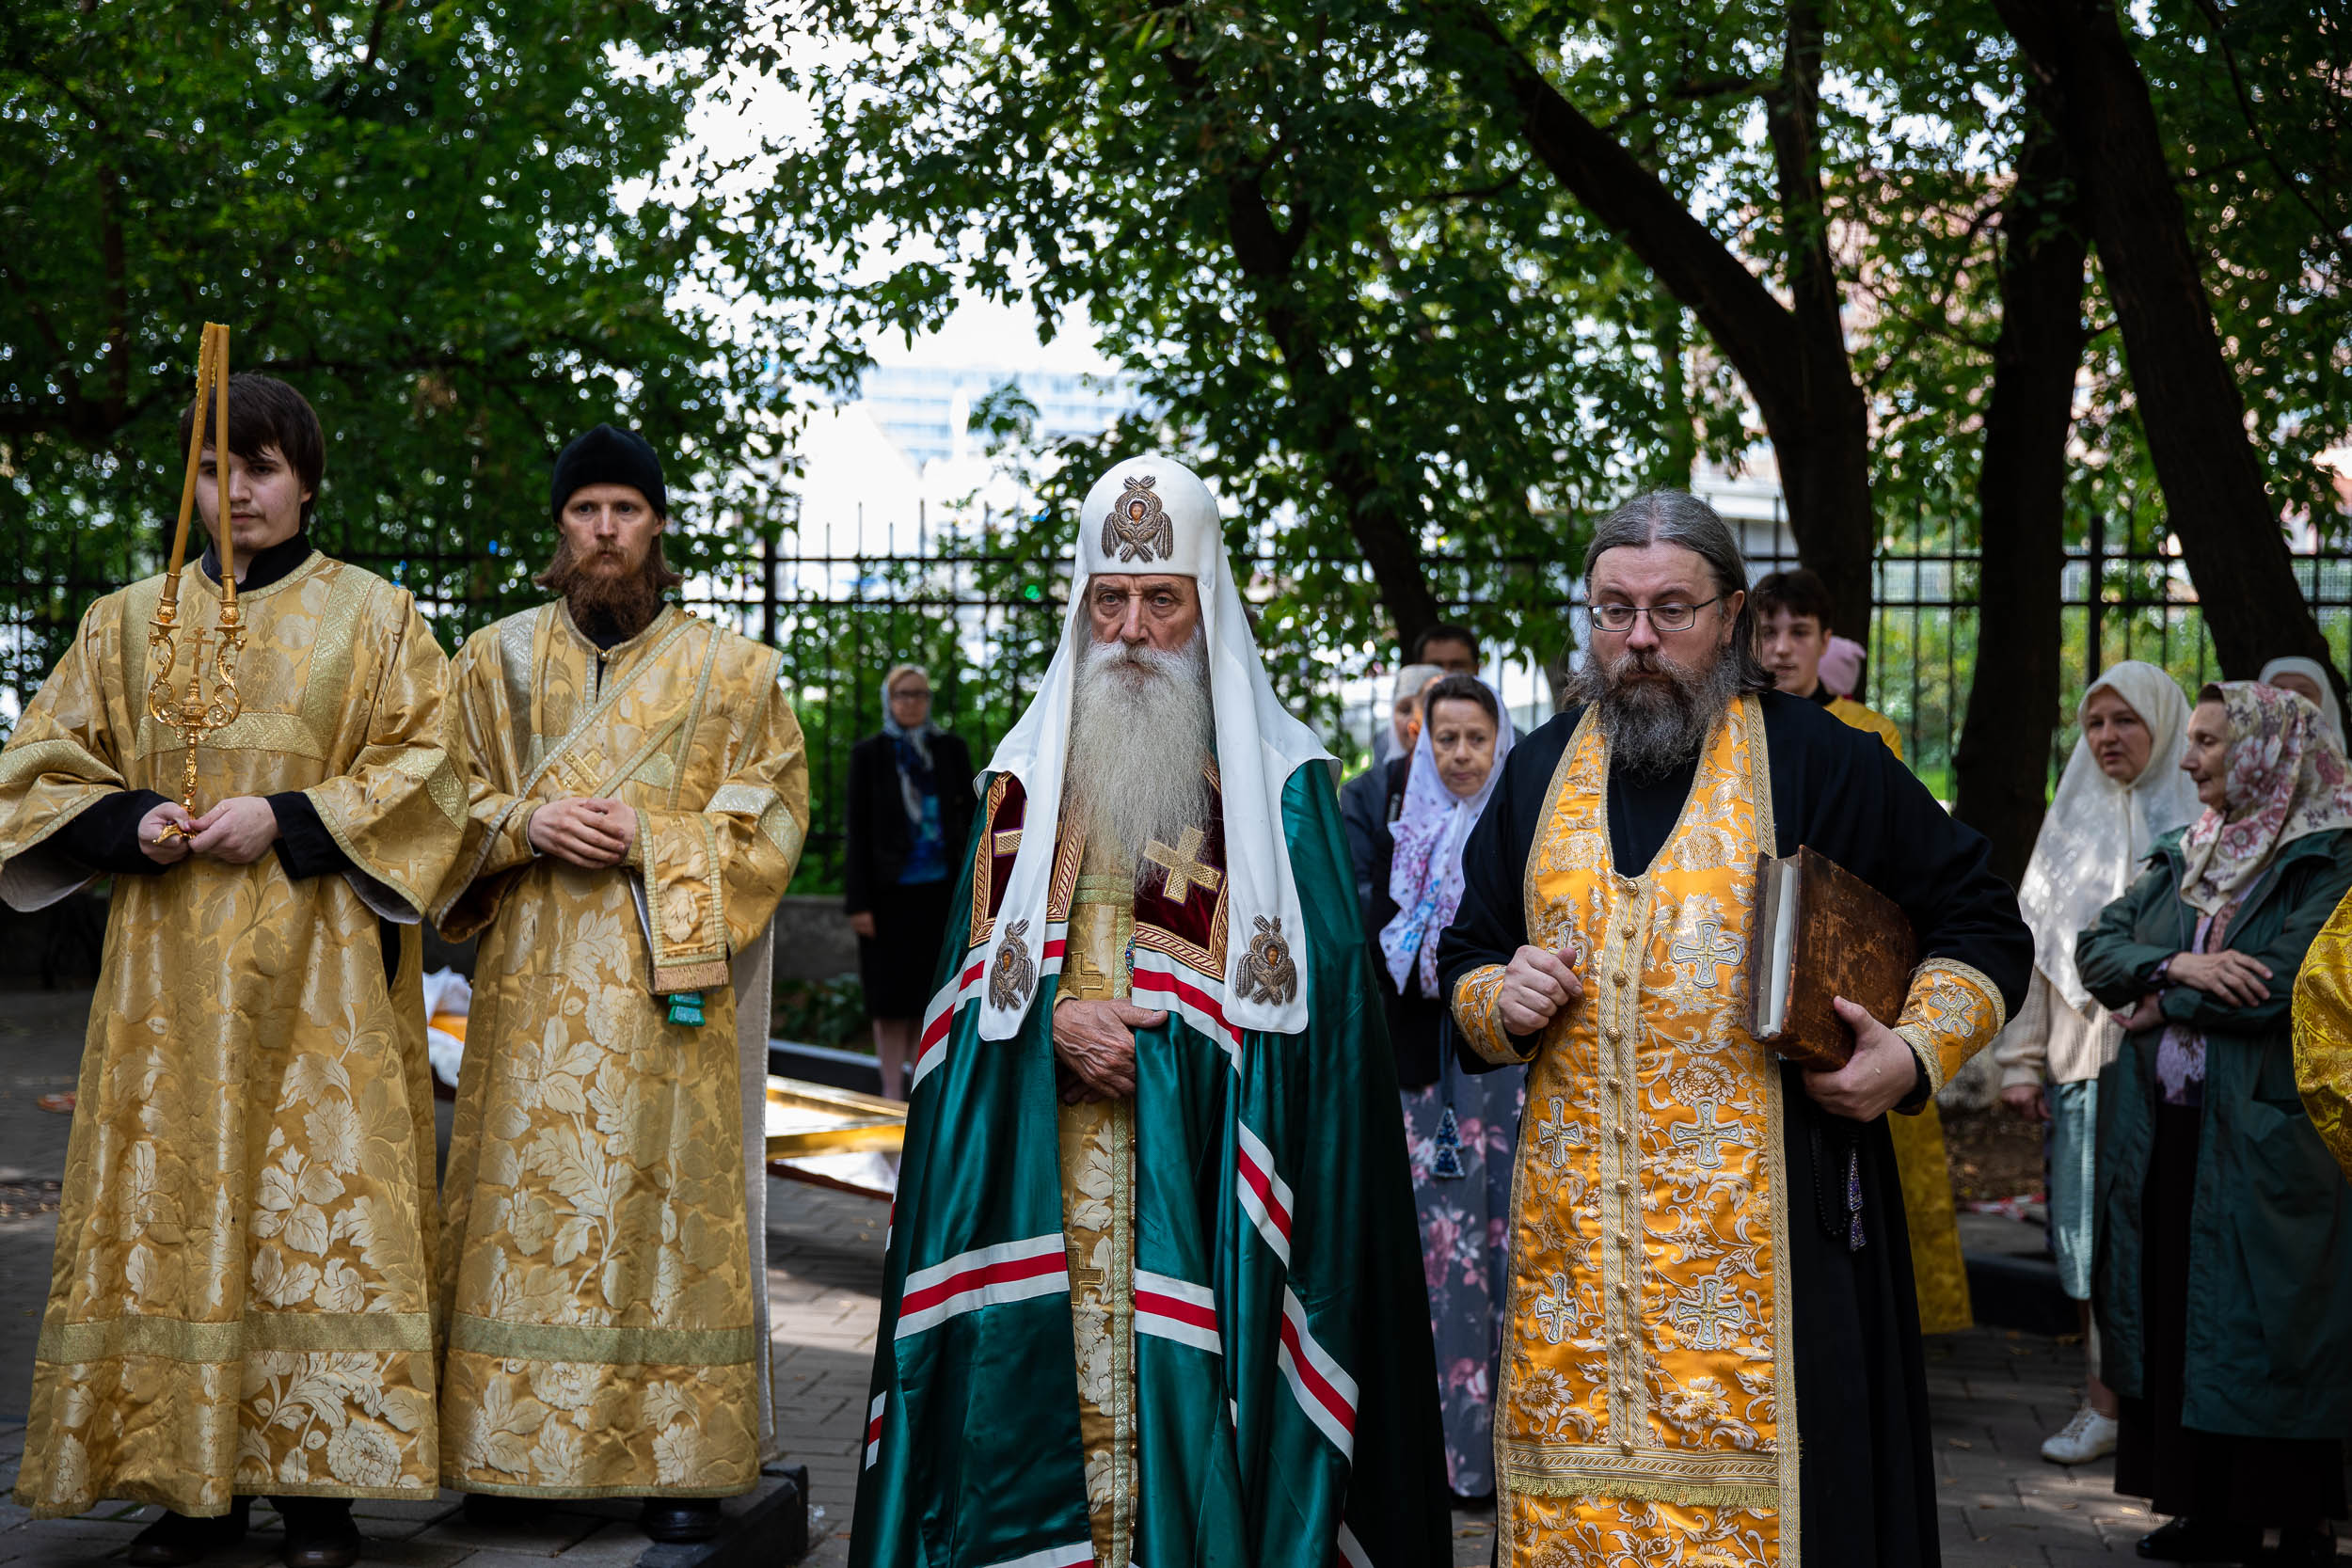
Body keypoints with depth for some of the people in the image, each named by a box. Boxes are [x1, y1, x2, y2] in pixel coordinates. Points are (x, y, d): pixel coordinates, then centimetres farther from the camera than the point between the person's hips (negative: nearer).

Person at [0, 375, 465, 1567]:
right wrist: (130, 820, -7)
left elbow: (424, 774, 1)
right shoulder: (128, 621, 14)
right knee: (168, 1205, -1)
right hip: (168, 966, 3)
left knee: (318, 1200, -6)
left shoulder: (374, 617, 8)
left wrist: (288, 819, -12)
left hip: (318, 968, -2)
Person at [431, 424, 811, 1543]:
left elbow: (769, 818, 3)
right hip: (534, 983, 2)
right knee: (526, 1199, 0)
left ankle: (677, 1460, 1)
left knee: (664, 1198, -4)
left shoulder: (729, 670, 6)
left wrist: (646, 840, -11)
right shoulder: (497, 658, 12)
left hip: (666, 984, -2)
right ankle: (512, 1449, 9)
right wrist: (528, 824, -9)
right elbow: (446, 797, 11)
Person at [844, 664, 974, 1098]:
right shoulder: (868, 754, 1)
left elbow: (970, 820, 8)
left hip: (939, 892, 2)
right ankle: (892, 1094, 3)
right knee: (891, 1000, -1)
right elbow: (857, 831, -1)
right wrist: (858, 901, -7)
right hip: (890, 892, -2)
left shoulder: (951, 750, 7)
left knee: (920, 996, 5)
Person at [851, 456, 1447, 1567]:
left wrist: (1136, 1036, -12)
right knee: (1037, 1397, 2)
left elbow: (1313, 994, -5)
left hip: (1202, 1184, -3)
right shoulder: (1030, 774, 12)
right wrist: (1059, 1023, -11)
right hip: (1040, 1191, 3)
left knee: (1192, 1406, -6)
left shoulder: (1278, 782, 1)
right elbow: (977, 970, 9)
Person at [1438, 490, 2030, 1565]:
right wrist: (1498, 1001, -1)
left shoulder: (1819, 761, 1)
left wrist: (1917, 1051, -9)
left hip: (1764, 1224, -3)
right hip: (1575, 1229, 4)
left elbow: (1980, 927, 7)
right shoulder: (1540, 771, 12)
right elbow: (1466, 956, 21)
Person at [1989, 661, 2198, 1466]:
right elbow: (2032, 941, 13)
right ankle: (2102, 1406, 10)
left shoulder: (2201, 820, 3)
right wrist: (2021, 1060, 7)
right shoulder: (2072, 822, 15)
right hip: (2081, 1060, 4)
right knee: (2090, 1239, 3)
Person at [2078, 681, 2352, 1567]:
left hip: (2267, 1137, -7)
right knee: (2177, 1318, 9)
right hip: (2164, 1131, 7)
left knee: (2266, 1327, -2)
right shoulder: (2183, 857, 14)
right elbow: (2096, 948, 6)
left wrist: (2164, 999, -8)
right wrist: (2178, 964, -14)